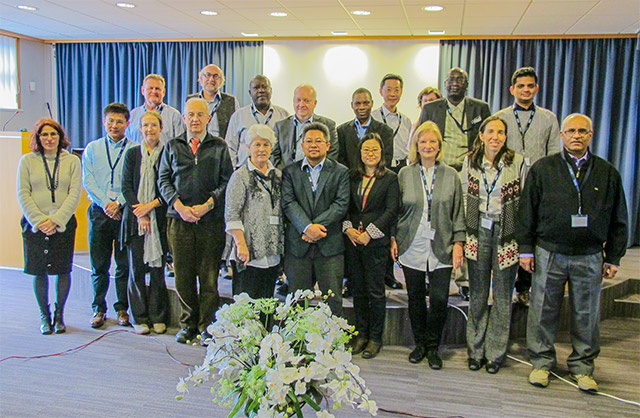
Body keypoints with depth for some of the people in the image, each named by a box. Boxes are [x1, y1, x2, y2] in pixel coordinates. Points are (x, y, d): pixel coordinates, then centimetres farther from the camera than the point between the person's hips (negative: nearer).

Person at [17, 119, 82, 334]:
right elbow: (23, 195, 1)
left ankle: (59, 314, 18)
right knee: (39, 271, 4)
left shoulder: (72, 161, 5)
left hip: (63, 224, 0)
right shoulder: (27, 161, 6)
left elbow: (74, 194, -2)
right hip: (34, 225, 0)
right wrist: (39, 221, -10)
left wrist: (56, 220, -11)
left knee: (63, 270, 2)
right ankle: (45, 316, 19)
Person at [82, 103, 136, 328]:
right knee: (99, 264, 6)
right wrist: (106, 203, -8)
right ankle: (99, 309, 17)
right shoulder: (92, 148, 12)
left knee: (124, 264, 2)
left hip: (125, 212, -2)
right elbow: (88, 181, 4)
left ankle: (122, 309, 13)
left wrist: (119, 203, -13)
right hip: (99, 211, 2)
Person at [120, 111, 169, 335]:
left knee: (158, 268, 1)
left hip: (160, 218, -1)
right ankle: (139, 318, 13)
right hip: (135, 218, 1)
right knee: (137, 268, 2)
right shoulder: (132, 154, 9)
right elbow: (126, 187, 4)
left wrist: (151, 205, -11)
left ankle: (158, 317, 12)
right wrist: (139, 214, -8)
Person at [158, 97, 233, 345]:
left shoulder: (219, 147, 9)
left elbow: (227, 182, 3)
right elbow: (164, 180, 9)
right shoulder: (172, 146, 14)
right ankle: (188, 324, 20)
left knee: (208, 276, 1)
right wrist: (179, 206, -6)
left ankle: (206, 327, 12)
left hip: (211, 220, -1)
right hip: (179, 220, 2)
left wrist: (207, 205, -10)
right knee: (183, 276, 5)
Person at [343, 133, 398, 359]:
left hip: (376, 242, -3)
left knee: (375, 291, 3)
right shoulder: (352, 176, 11)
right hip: (352, 240, 4)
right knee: (358, 289, 10)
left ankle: (375, 337, 17)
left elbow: (390, 211, -7)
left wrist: (369, 233, -13)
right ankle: (361, 334, 23)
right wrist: (348, 228, -8)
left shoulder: (390, 178, 0)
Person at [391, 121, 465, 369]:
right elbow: (397, 210, 9)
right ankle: (419, 343, 27)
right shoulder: (405, 174, 5)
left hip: (441, 249, 0)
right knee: (415, 298, 8)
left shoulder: (451, 175, 5)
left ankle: (433, 347, 16)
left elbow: (458, 212, 6)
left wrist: (458, 243, 0)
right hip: (412, 247, 1)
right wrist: (394, 239, 4)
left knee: (439, 298, -4)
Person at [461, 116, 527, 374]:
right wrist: (461, 235, 2)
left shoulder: (518, 162, -5)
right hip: (478, 231, 2)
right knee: (478, 294, 10)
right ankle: (475, 350, 23)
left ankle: (495, 353, 21)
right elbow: (464, 198, 6)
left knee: (502, 296, 7)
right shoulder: (470, 162, 3)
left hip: (507, 233, -2)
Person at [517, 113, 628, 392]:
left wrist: (613, 257, 7)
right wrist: (526, 248, -2)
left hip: (590, 257, 1)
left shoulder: (608, 174, 7)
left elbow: (618, 221, 10)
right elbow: (527, 211, 2)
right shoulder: (543, 169, 3)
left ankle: (582, 367, 26)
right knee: (543, 311, 6)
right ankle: (542, 362, 22)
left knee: (587, 315, 9)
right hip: (549, 254, -1)